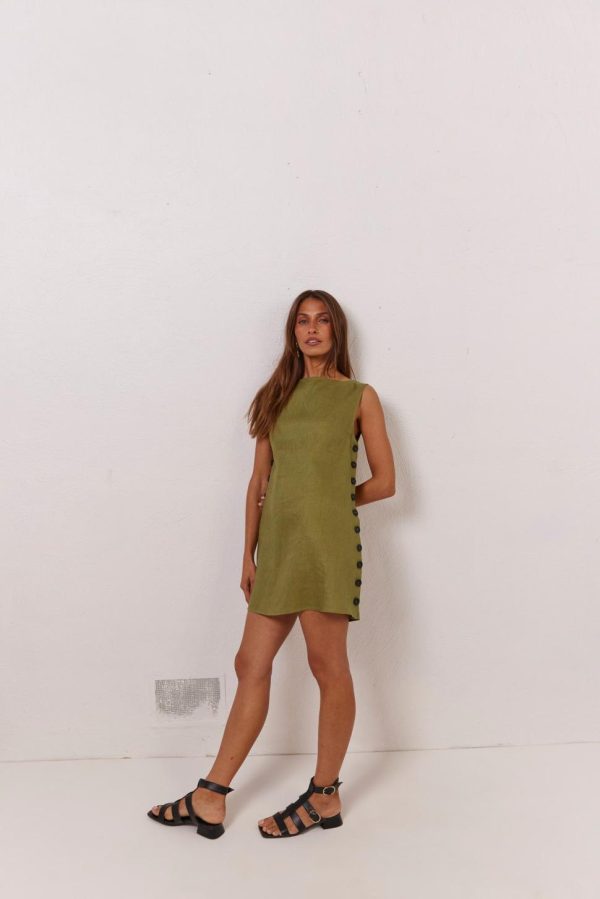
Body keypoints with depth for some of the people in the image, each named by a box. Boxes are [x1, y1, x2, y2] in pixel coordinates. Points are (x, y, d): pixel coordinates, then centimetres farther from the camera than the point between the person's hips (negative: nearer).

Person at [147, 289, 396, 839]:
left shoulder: (360, 396, 6)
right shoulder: (277, 396, 17)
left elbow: (384, 482, 4)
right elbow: (259, 482, 14)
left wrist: (327, 501, 7)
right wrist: (249, 554, 11)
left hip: (326, 542, -4)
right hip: (278, 545, 5)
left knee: (327, 665, 0)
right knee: (251, 665, 7)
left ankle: (325, 797, 17)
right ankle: (210, 800, 15)